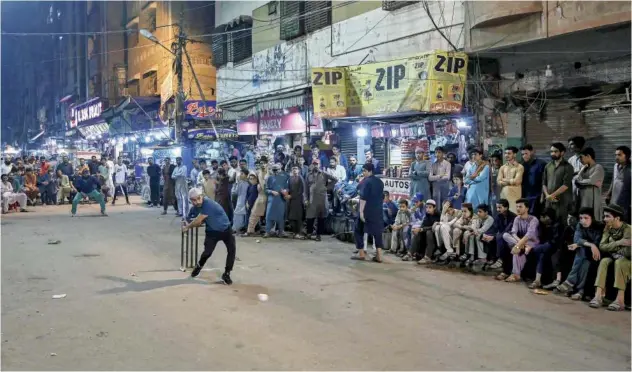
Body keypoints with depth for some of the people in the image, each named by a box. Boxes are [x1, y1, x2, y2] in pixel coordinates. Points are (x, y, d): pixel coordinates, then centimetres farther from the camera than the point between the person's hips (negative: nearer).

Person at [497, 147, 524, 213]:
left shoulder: (519, 167, -2)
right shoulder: (502, 167, 12)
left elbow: (517, 181, -13)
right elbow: (499, 182, 3)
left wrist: (505, 180, -1)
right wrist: (511, 181, -8)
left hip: (515, 195, -4)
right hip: (504, 195, 4)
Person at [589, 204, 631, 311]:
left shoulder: (627, 229, -19)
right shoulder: (608, 228, 1)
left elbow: (626, 252, -26)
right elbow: (602, 246, -11)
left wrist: (611, 247, -14)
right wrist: (618, 243, -23)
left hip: (627, 260, -5)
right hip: (614, 257, 5)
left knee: (619, 262, -34)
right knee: (604, 261, -25)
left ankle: (620, 300, -37)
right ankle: (599, 295, -35)